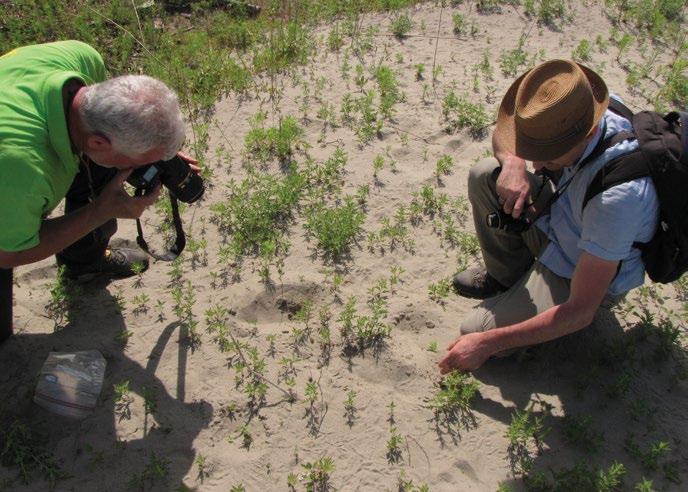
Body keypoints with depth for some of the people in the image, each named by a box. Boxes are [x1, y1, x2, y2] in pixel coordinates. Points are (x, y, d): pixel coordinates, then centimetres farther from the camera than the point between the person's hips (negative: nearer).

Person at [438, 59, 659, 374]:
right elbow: (503, 134, -1)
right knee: (483, 174, -9)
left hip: (582, 275, -7)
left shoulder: (618, 196, -41)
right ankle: (506, 276, 10)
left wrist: (487, 343, -35)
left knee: (474, 334, -16)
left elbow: (582, 312, -36)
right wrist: (514, 162, -26)